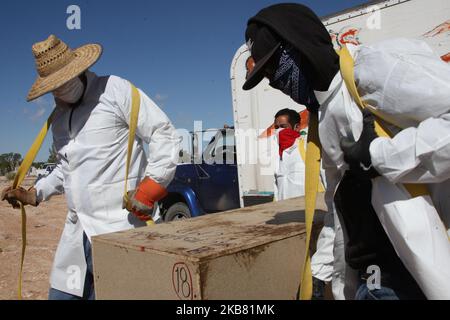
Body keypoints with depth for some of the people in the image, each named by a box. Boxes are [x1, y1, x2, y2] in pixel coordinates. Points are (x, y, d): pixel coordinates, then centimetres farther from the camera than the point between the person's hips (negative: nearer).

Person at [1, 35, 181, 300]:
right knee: (62, 293, 13)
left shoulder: (115, 90, -6)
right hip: (77, 232, 8)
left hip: (119, 230, -7)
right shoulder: (59, 116, 18)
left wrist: (150, 187, -17)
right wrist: (35, 194, 16)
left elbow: (165, 135, -10)